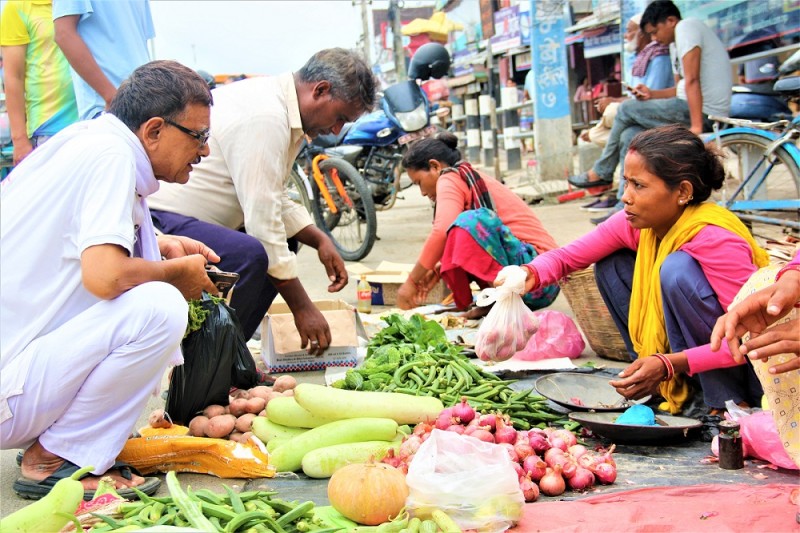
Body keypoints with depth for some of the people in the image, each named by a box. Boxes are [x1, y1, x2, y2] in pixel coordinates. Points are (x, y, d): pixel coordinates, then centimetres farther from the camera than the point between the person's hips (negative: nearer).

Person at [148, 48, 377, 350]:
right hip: (160, 220, -11)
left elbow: (274, 199, 20)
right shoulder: (264, 118, -21)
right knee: (250, 254, -32)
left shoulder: (281, 107, 12)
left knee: (284, 238, 16)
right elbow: (263, 220, -23)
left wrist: (319, 240, 5)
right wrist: (302, 307, -17)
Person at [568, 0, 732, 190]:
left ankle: (601, 173, 12)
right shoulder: (675, 43, 21)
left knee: (626, 109, -1)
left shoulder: (686, 27, -10)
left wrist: (696, 127, -26)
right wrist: (651, 94, 7)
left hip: (703, 112, -9)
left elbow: (692, 81, -20)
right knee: (630, 136, 4)